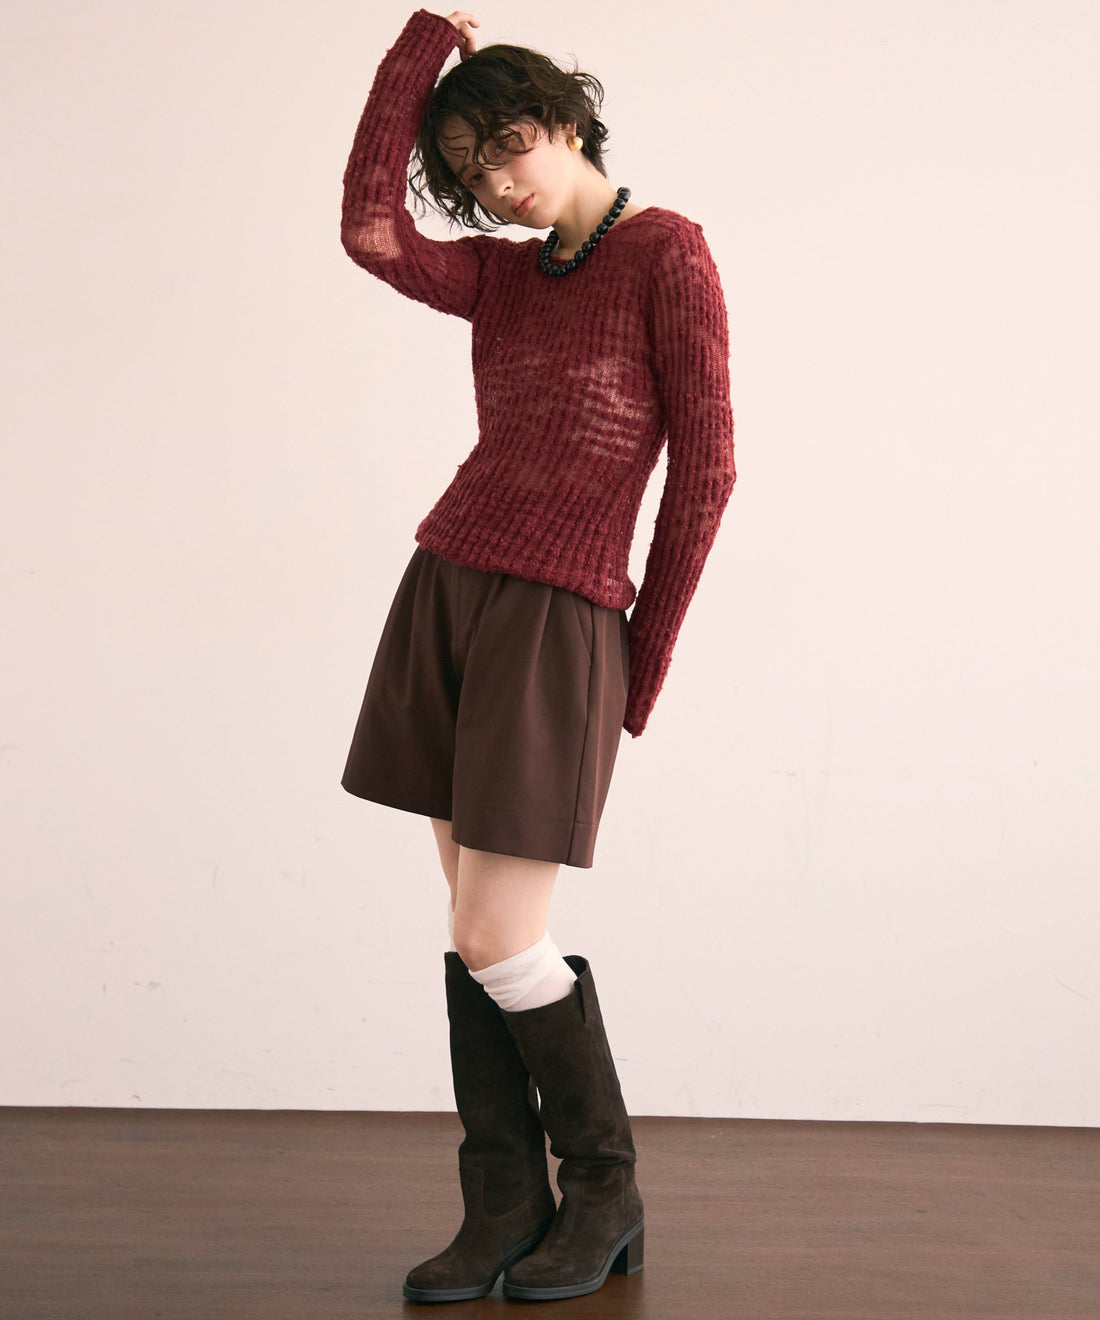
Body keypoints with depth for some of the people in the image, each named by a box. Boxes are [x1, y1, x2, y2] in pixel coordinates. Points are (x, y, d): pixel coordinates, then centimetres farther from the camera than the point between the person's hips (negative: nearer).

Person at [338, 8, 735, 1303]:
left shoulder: (669, 250, -3)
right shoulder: (500, 276, 14)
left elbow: (704, 463, -6)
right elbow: (368, 229, -5)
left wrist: (639, 668, -5)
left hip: (555, 625, -6)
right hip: (443, 596, 7)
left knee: (494, 946, -8)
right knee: (477, 924, 6)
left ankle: (604, 1190, 11)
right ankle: (507, 1208, 15)